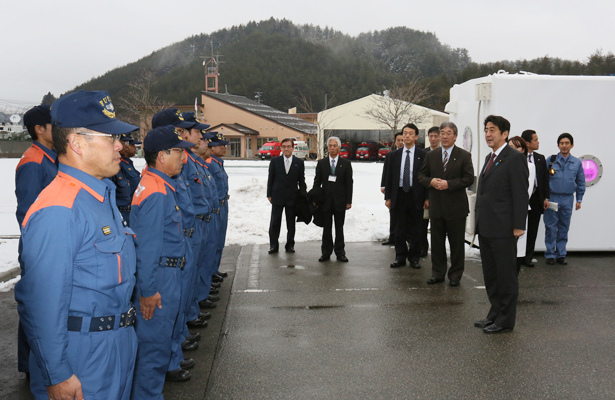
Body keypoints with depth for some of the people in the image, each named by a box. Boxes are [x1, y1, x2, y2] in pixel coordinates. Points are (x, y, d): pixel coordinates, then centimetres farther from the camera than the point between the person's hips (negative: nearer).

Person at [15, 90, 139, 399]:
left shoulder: (104, 194, 7)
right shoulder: (58, 212, -24)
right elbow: (44, 302, -23)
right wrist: (58, 375, -19)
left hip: (118, 344, 9)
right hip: (81, 355, -9)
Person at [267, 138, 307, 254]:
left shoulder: (299, 162, 3)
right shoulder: (275, 161, 2)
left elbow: (301, 181, 5)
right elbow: (270, 179, 4)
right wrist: (269, 195, -1)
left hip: (292, 197, 0)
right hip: (277, 196, 0)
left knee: (291, 224, 8)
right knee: (275, 223, 3)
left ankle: (290, 245, 19)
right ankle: (273, 246, 12)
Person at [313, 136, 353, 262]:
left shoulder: (346, 164, 4)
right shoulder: (321, 163, 6)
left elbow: (349, 184, 2)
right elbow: (317, 182, 7)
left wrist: (349, 201, -4)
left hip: (340, 201, -1)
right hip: (325, 200, 1)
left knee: (339, 228, 5)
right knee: (326, 228, 5)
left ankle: (340, 252, 14)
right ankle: (326, 252, 13)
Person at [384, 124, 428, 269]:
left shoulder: (423, 155, 1)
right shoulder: (394, 155, 8)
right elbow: (389, 177, 8)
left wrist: (427, 197, -7)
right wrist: (388, 197, 2)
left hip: (416, 197, -2)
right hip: (399, 195, 2)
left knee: (415, 229, 5)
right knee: (400, 229, 7)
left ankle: (414, 258, 16)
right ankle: (400, 257, 16)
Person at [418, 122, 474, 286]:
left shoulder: (464, 156, -2)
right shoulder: (431, 155, 9)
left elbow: (469, 178, -8)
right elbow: (421, 175, 10)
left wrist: (449, 184, -18)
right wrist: (431, 181, -11)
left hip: (456, 206, -3)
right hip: (436, 206, 3)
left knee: (456, 243, 5)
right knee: (436, 242, 10)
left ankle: (455, 275, 16)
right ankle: (437, 273, 21)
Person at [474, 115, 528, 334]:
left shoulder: (514, 158, -11)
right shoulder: (490, 158, 17)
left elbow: (520, 194, -15)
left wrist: (518, 226, -18)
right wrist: (480, 222, 17)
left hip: (503, 229, -9)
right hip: (486, 228, 9)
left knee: (506, 275, 2)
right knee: (490, 275, 16)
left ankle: (506, 320, 11)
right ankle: (495, 314, 27)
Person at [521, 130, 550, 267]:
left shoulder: (540, 158, 10)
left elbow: (545, 179, 12)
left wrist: (546, 197, 5)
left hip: (536, 198, 5)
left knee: (532, 230, 8)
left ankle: (528, 257, 17)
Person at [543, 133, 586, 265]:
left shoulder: (577, 163, 7)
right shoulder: (551, 160, 1)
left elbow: (581, 183, 13)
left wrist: (579, 200, 10)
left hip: (568, 199, 2)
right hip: (552, 198, -2)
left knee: (564, 228, 8)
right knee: (551, 227, -1)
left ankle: (561, 254, 17)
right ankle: (550, 254, 8)